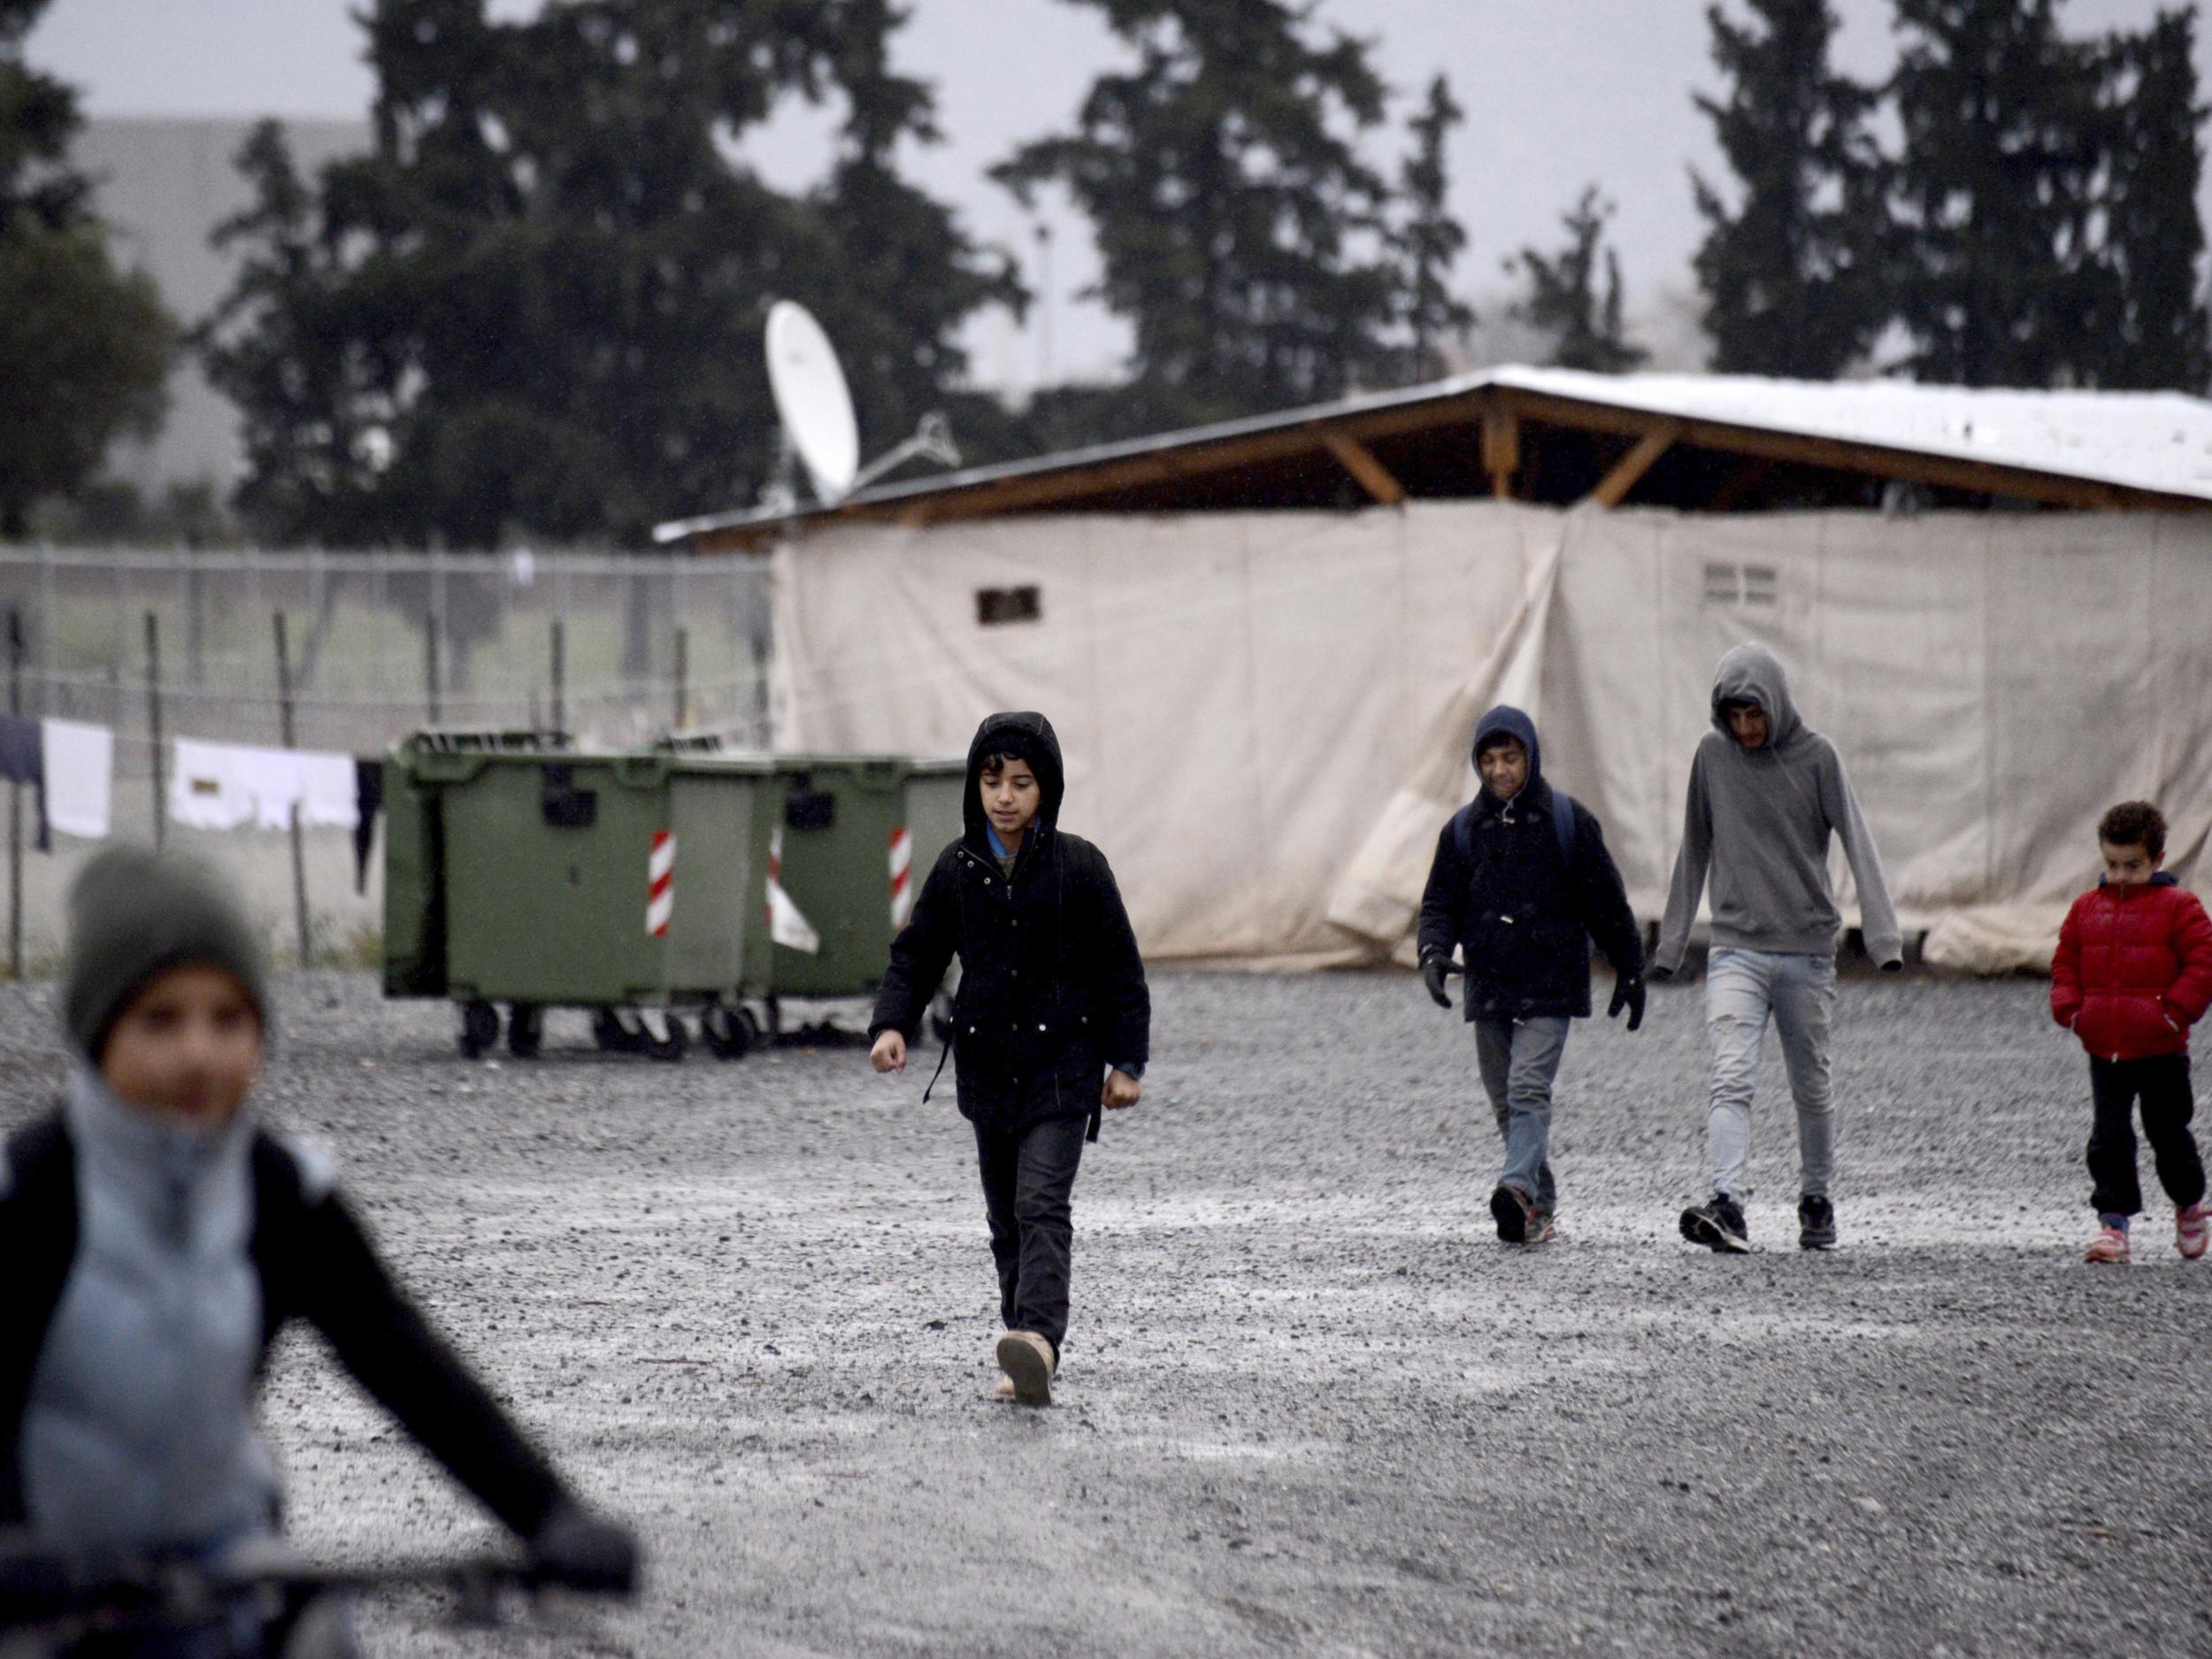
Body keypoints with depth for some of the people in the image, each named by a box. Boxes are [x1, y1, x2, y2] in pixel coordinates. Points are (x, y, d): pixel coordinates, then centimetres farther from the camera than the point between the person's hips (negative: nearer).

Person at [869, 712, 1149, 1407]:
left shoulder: (1077, 866, -5)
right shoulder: (958, 868, 4)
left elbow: (1120, 967, 0)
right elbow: (916, 955, 10)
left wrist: (1126, 1061, -2)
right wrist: (893, 1024, -6)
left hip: (1061, 1067, -4)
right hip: (987, 1065, 4)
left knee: (1041, 1205, -19)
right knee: (1005, 1217, 9)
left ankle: (1039, 1337, -32)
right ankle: (1027, 1364, 17)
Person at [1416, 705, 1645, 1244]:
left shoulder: (1567, 820, 1)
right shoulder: (1463, 829, 10)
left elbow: (1606, 901, 7)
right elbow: (1441, 901, 10)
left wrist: (1630, 971, 10)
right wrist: (1434, 953, -10)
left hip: (1551, 982, -4)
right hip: (1489, 984, 4)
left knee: (1529, 1088, -20)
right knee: (1506, 1103, 6)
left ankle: (1520, 1189, -34)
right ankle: (1541, 1209, 15)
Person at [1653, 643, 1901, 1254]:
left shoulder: (1816, 756, -2)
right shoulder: (1712, 755, 4)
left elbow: (1857, 843, -7)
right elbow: (1694, 851, 13)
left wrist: (1883, 934, -17)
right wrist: (1670, 942, 15)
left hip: (1808, 951, -1)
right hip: (1735, 948, 1)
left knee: (1811, 1088, 9)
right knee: (1730, 1079, -17)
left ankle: (1817, 1199, 27)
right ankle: (1727, 1205, -28)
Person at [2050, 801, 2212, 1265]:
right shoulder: (2087, 908, 9)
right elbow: (2066, 962, 16)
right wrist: (2070, 1009, 2)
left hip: (2160, 1049, -3)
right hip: (2103, 1048, 3)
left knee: (2168, 1135, 10)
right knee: (2108, 1136, -4)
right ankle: (2113, 1223, -3)